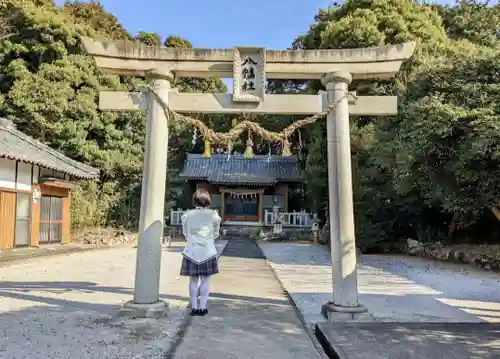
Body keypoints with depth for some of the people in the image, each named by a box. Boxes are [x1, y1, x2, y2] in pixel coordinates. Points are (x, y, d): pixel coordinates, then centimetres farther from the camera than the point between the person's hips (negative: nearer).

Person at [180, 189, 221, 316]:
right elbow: (216, 234, 6)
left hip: (191, 251, 1)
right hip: (208, 251, -1)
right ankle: (203, 307, 10)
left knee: (193, 280, 9)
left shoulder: (187, 215, -1)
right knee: (205, 280, 7)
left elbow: (185, 234, 9)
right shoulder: (213, 215, -4)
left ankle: (194, 307, 13)